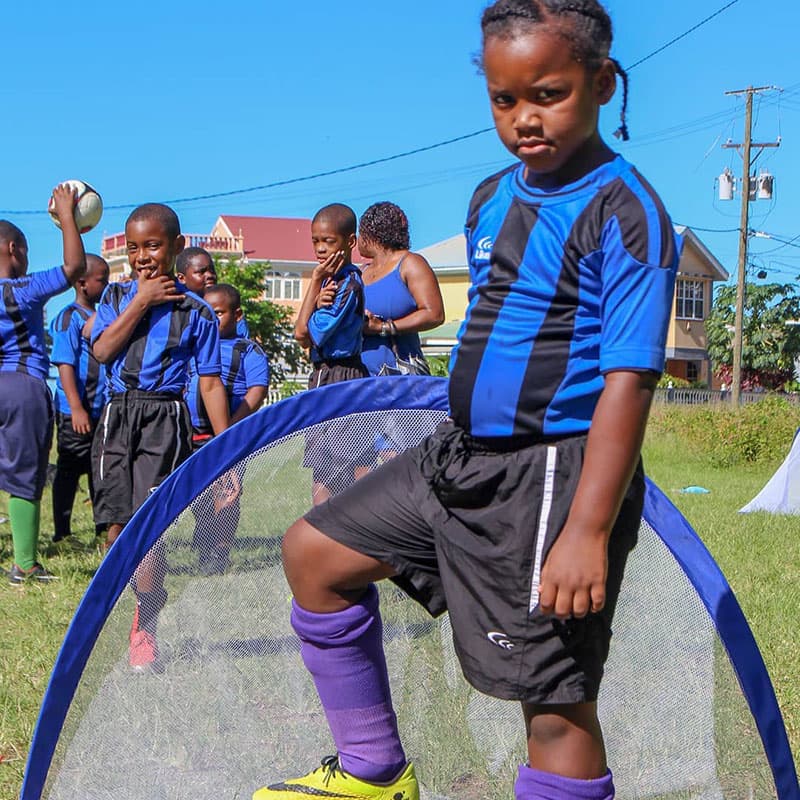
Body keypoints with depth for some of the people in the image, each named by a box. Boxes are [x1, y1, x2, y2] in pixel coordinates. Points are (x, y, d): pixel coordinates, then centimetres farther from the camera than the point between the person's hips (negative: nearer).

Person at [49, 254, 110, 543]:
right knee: (69, 470, 0)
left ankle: (103, 528, 24)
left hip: (102, 410, 8)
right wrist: (76, 409, -24)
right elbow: (65, 365, -17)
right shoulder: (69, 318, -11)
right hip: (75, 412, -8)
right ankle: (62, 532, 7)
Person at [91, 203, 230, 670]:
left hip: (164, 421, -3)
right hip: (117, 416, 3)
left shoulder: (197, 312, 3)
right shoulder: (117, 296, 10)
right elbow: (102, 350, -6)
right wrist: (141, 302, -7)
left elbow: (211, 385, 3)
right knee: (117, 526, 1)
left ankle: (145, 632, 1)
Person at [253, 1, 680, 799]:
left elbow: (628, 380, -21)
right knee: (314, 551, 14)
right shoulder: (491, 199, 10)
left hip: (551, 479, -9)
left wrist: (589, 530, -26)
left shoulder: (624, 214, -15)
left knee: (553, 700, -5)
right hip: (461, 456, 9)